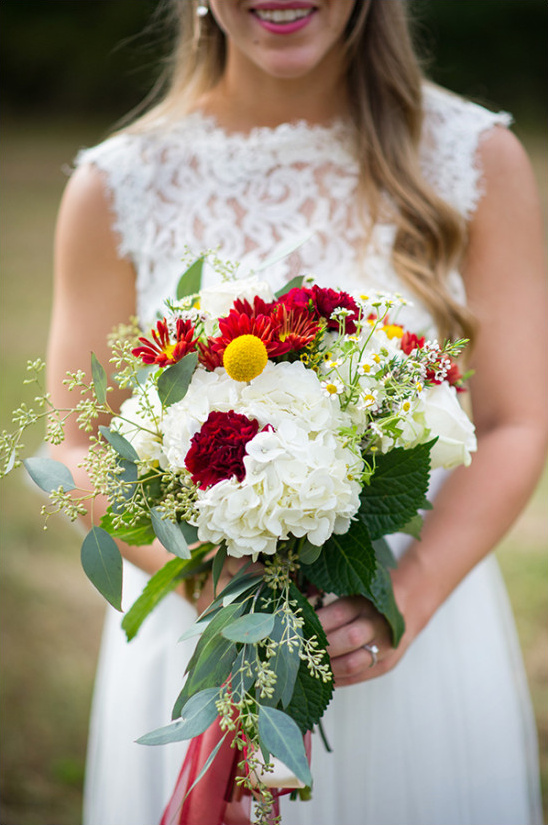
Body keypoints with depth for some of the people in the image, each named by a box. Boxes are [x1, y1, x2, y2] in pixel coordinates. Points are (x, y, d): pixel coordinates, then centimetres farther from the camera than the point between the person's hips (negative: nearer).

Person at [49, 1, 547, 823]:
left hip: (421, 644, 0)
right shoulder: (117, 187, -3)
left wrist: (409, 597, -18)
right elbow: (81, 449, 0)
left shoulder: (478, 160, -4)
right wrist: (212, 585, -17)